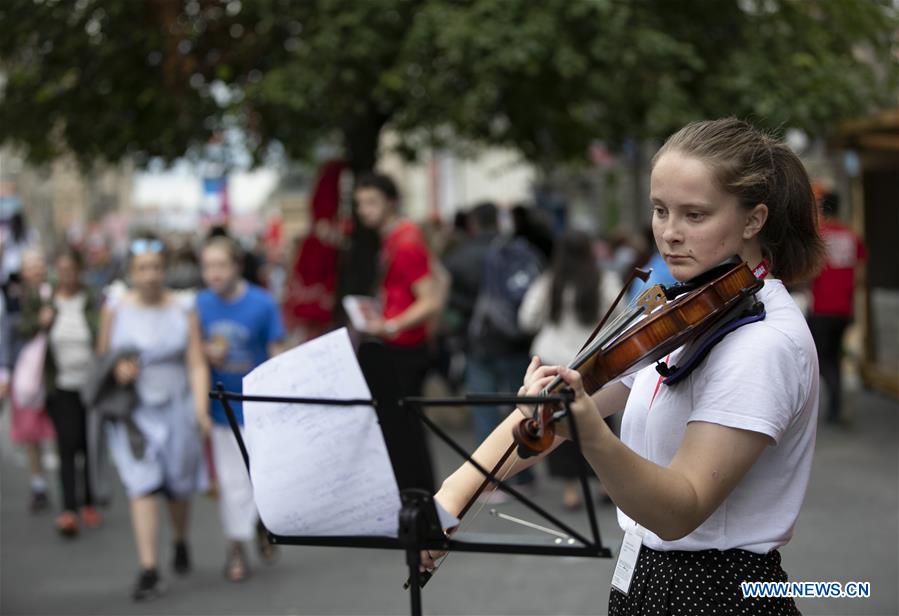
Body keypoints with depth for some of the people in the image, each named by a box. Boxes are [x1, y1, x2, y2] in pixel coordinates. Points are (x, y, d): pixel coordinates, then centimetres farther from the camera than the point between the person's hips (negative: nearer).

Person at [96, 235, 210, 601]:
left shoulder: (183, 311, -1)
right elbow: (101, 358, 8)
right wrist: (117, 371, -14)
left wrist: (201, 409, -16)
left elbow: (197, 365, -4)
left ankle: (180, 543, 42)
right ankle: (148, 570, -8)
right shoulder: (115, 311, 0)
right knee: (142, 487, -10)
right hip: (132, 411, -1)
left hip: (176, 408, 1)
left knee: (178, 486, 13)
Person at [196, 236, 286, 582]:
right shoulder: (201, 305, -4)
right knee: (232, 479, 7)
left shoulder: (262, 304, -11)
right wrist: (208, 353, -15)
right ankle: (236, 547, 21)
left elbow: (278, 354, -7)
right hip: (223, 407, 2)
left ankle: (264, 526, 36)